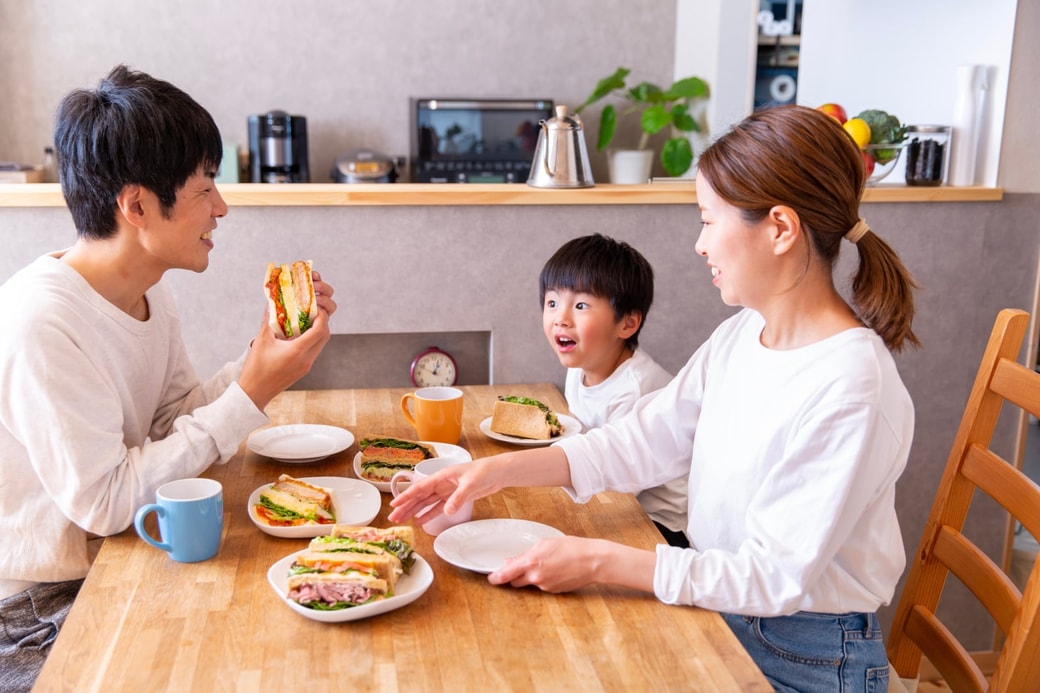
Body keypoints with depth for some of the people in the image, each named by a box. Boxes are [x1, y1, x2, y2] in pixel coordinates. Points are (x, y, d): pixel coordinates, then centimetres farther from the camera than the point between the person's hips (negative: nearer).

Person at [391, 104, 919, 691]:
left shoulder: (851, 389, -26)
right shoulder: (740, 336, -1)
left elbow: (776, 578, -24)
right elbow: (646, 440, 1)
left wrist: (600, 562, -24)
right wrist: (500, 471, -7)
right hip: (720, 613, 6)